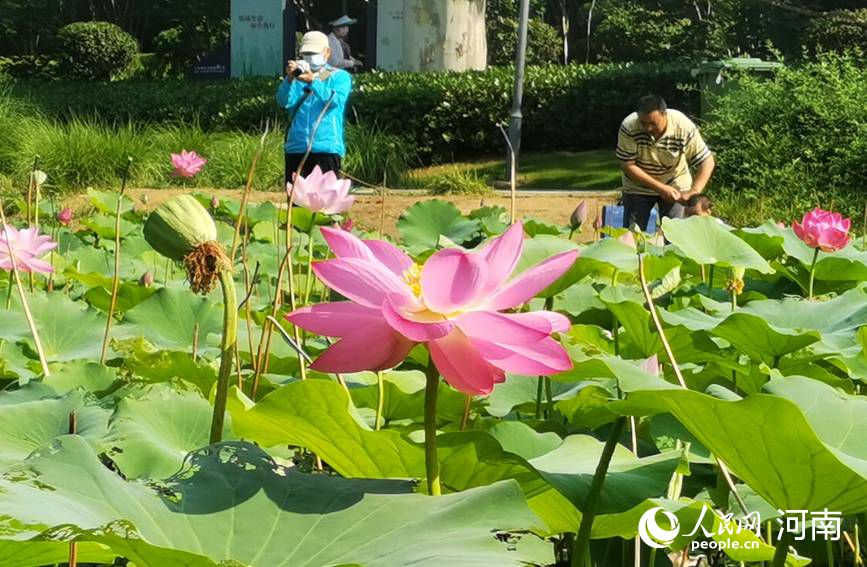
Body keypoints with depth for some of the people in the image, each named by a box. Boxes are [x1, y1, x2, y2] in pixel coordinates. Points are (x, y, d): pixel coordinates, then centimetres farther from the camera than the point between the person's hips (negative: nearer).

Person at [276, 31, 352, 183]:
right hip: (296, 147, 3)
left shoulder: (340, 77, 8)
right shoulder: (298, 75, 17)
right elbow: (284, 101, -1)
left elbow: (335, 100, -12)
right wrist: (289, 79, -18)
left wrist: (313, 82, -24)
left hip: (326, 148, -3)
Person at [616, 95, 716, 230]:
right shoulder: (628, 127, -27)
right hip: (638, 187, 0)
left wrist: (694, 192, -36)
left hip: (676, 186, 0)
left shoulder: (684, 127, -27)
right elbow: (628, 166, -23)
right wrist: (660, 188, -28)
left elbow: (707, 162, -22)